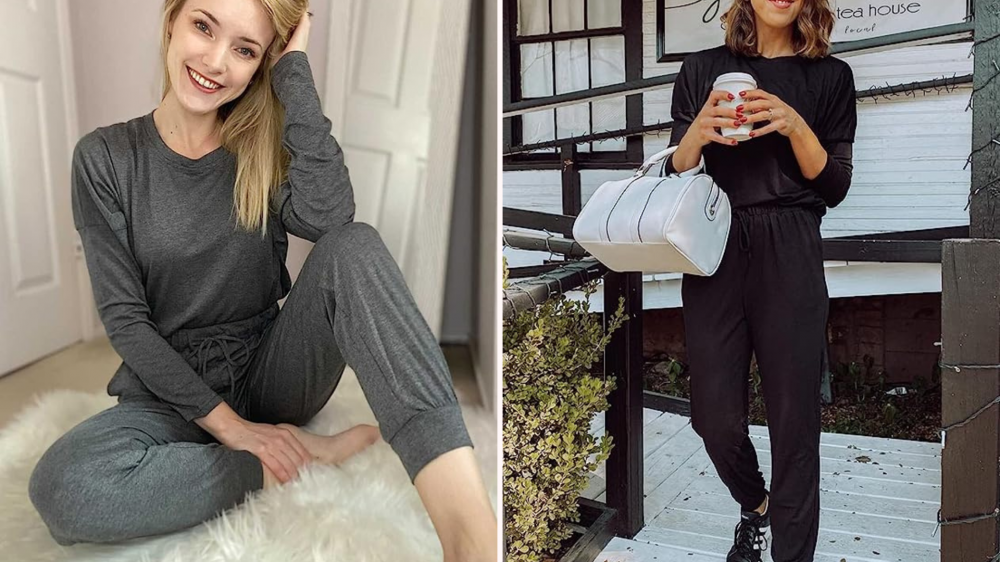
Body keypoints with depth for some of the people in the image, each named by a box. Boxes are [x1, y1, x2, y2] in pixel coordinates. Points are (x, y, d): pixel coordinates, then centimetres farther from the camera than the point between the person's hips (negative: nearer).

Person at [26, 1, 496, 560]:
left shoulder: (264, 147, 2)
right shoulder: (106, 157, -2)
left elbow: (330, 216, -22)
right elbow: (124, 317, -7)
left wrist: (294, 67, -15)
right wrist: (227, 423, -16)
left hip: (271, 369, 2)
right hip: (172, 389, -1)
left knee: (354, 248, -29)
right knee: (61, 486, -33)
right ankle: (304, 462, -18)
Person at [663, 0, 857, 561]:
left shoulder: (830, 76, 10)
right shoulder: (703, 69, 12)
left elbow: (835, 188, 4)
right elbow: (676, 176, 10)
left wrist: (796, 126, -12)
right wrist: (697, 133, -12)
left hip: (790, 259, -1)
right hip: (715, 255, 1)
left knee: (794, 420, -2)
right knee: (715, 415, 2)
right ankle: (755, 505, 33)